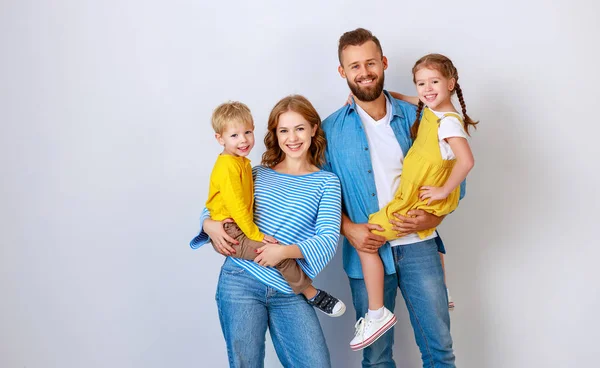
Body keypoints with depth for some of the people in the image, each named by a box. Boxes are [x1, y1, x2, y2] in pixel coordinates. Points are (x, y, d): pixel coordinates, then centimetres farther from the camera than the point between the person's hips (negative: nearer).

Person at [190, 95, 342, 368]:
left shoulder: (326, 182, 6)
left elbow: (329, 240, -6)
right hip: (241, 280, 1)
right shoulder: (258, 174, 12)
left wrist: (285, 251, -22)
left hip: (289, 291, -1)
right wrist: (209, 224, -5)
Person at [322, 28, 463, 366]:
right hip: (367, 251, 0)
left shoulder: (415, 117, 5)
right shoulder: (331, 129, 2)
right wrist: (348, 229, -11)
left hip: (418, 246, 1)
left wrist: (433, 217, -9)